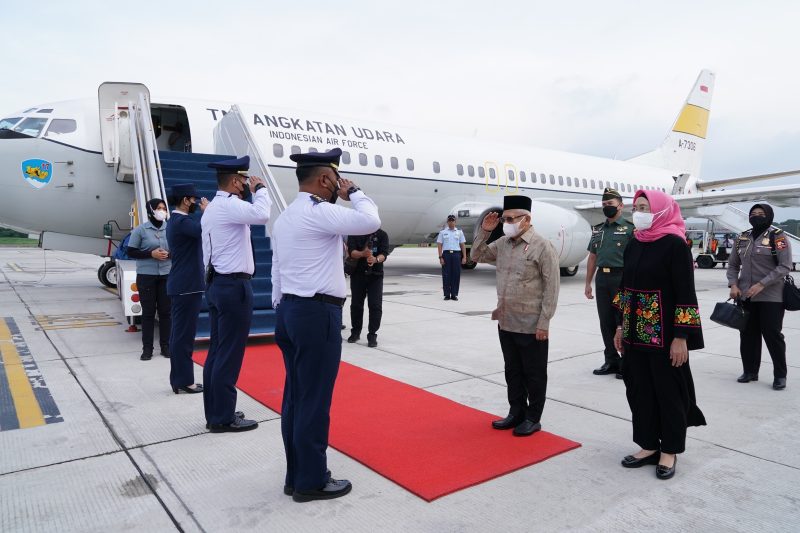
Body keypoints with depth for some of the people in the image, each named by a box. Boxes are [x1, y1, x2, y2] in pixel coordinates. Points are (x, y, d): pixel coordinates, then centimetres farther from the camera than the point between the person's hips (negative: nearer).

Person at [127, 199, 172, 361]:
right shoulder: (140, 229, -3)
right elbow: (131, 252, -2)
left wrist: (169, 254, -10)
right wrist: (151, 254, -14)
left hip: (167, 275, 2)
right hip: (146, 276, -2)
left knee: (165, 311, 5)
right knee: (148, 312, 3)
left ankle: (165, 346, 15)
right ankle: (147, 348, 9)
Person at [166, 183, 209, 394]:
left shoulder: (176, 221, 16)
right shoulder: (183, 221, -16)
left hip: (182, 285, 10)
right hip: (187, 286, -10)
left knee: (180, 333, 13)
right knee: (184, 335, -4)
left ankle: (179, 379, 21)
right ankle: (184, 381, 4)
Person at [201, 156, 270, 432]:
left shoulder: (211, 208, 17)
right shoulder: (230, 205, -14)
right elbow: (261, 214, -31)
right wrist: (260, 188, -13)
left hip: (216, 284, 10)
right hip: (234, 285, -10)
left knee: (217, 351, 12)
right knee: (230, 354, -3)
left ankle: (214, 412, 20)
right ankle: (223, 418, 5)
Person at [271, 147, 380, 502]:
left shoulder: (285, 217, 16)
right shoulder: (319, 212, -13)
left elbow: (277, 272, 17)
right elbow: (371, 221, -21)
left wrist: (282, 310, 20)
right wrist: (353, 191, -4)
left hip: (291, 311, 10)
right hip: (318, 314, -10)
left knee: (295, 396, 13)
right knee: (314, 400, 0)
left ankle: (296, 475, 24)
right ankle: (311, 481, 12)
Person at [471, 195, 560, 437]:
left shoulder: (543, 246, -13)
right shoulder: (502, 243, 7)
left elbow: (552, 287, -14)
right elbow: (477, 256, 18)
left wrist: (544, 322, -15)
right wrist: (484, 231, 3)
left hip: (531, 326, -6)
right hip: (506, 323, 7)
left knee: (534, 374, 9)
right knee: (513, 371, 17)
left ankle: (533, 418, 23)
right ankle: (516, 413, 32)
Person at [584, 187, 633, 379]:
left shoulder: (630, 228, -4)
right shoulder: (597, 229, 15)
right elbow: (592, 257, 18)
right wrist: (588, 283, 14)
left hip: (621, 278, -6)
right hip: (602, 278, 6)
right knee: (606, 322, 10)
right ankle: (612, 361, 22)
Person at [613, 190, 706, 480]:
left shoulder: (674, 244, -12)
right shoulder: (633, 244, 8)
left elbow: (685, 294, -14)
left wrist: (681, 337, -17)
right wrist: (621, 326, 15)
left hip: (664, 333, -6)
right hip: (636, 332, 7)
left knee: (668, 390, 7)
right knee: (639, 389, 12)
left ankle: (669, 450, 23)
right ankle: (649, 445, 27)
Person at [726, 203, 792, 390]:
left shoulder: (778, 237, -5)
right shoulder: (742, 239, 10)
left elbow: (785, 266, -12)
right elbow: (733, 265, 14)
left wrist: (761, 284, -20)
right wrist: (733, 284, -3)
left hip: (771, 296, -5)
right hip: (745, 296, 5)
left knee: (772, 335, -1)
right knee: (748, 335, 10)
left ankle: (780, 375, 13)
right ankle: (750, 371, 22)